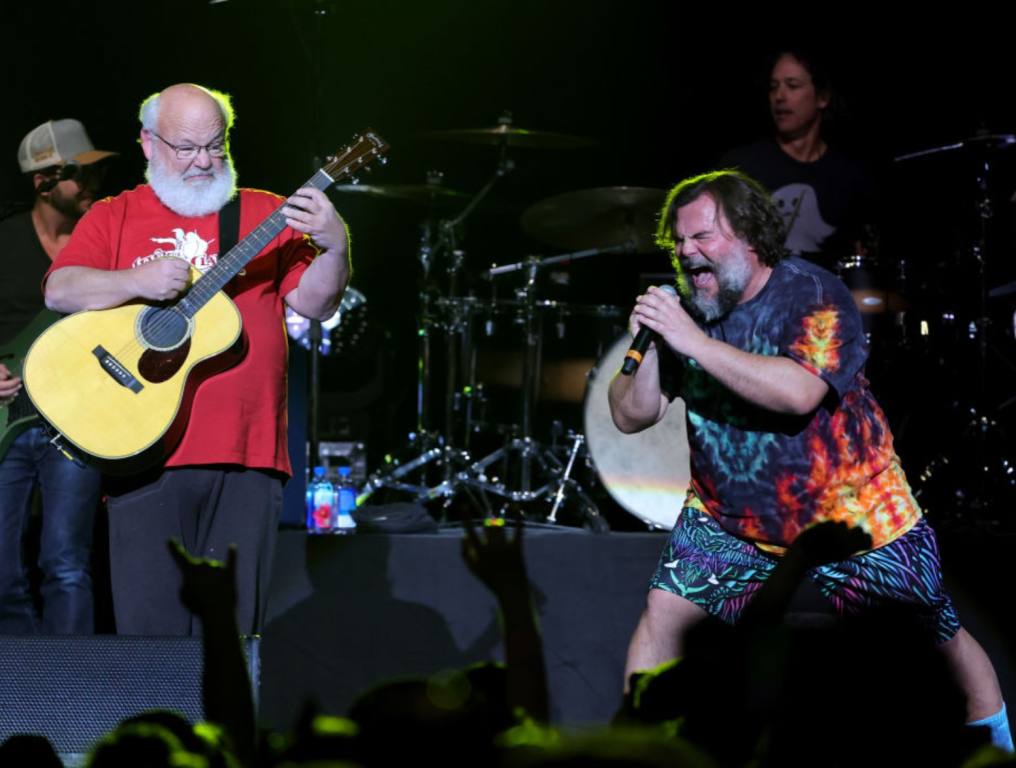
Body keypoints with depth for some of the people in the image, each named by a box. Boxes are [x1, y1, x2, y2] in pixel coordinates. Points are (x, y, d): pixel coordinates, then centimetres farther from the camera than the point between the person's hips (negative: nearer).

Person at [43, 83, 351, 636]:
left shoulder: (266, 215, 13)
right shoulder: (113, 218, 11)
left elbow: (314, 303, 7)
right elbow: (60, 291, -2)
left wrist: (334, 248, -12)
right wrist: (138, 282, -16)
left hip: (246, 457, 1)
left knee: (233, 630, 1)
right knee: (150, 627, -2)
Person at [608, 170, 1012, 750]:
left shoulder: (816, 295, -20)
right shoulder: (686, 309, -6)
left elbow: (799, 392, -37)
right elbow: (631, 416, -6)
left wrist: (692, 342, -38)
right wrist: (651, 345, -25)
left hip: (854, 514, -4)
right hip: (730, 517, 4)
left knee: (940, 634, 6)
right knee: (663, 611, -7)